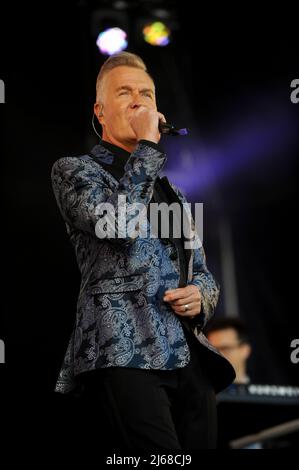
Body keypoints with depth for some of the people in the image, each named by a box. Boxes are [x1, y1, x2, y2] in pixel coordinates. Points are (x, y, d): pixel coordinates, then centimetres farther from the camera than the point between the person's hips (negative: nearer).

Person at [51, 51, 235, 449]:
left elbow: (203, 271, 28)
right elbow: (118, 225, -13)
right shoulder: (74, 170, 8)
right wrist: (147, 146, -5)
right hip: (126, 355, -6)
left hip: (191, 354, 7)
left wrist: (201, 297, 4)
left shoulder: (170, 188, 27)